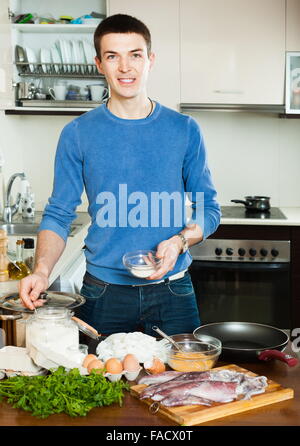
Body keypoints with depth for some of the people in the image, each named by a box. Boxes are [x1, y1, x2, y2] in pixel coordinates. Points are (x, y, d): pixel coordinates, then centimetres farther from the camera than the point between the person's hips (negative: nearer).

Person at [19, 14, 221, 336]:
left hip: (171, 290, 1)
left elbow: (209, 210, 4)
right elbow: (58, 215, -1)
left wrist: (179, 241, -15)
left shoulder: (184, 130, 1)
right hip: (103, 293, 0)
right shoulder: (78, 134, -1)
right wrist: (42, 272, -18)